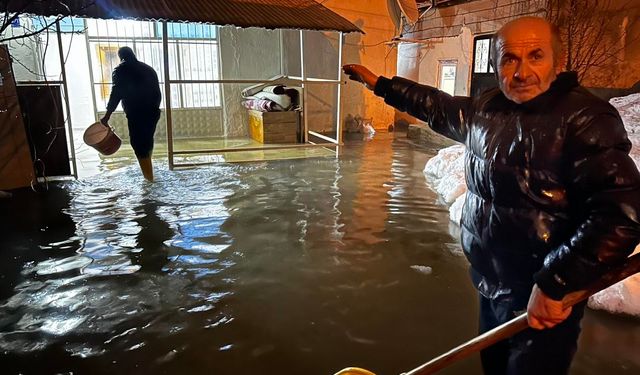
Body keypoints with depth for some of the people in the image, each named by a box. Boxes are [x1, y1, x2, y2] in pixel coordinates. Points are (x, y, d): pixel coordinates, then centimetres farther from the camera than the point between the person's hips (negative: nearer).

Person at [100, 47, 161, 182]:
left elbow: (116, 94, -7)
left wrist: (107, 116, -4)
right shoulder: (148, 69, 16)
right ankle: (148, 174, 31)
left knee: (139, 146, -1)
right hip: (153, 111, 6)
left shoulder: (121, 70, -1)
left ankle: (149, 178, -2)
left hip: (136, 114, -6)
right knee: (147, 141, 20)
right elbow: (158, 92, 16)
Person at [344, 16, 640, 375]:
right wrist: (380, 83, 27)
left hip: (544, 302, -7)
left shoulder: (584, 117, -19)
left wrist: (555, 284, -26)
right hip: (492, 289, 7)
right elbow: (438, 107, 21)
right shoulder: (487, 109, 3)